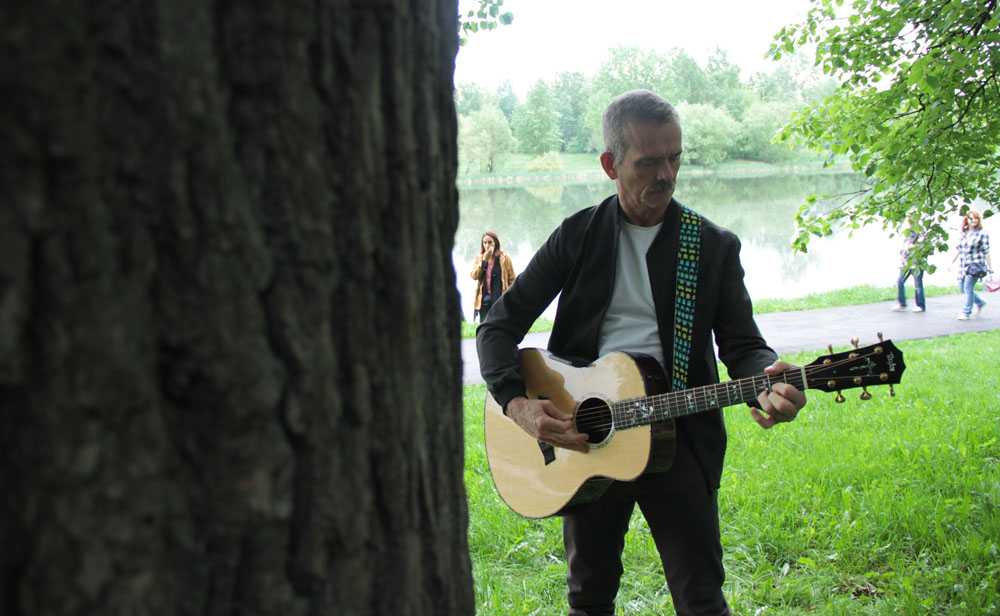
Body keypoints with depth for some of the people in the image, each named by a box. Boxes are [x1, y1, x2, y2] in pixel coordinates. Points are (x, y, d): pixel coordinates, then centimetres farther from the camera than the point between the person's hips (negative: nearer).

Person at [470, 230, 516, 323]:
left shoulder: (504, 258, 1)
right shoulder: (479, 258, 10)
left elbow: (512, 280, 4)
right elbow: (474, 276, -3)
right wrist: (484, 260, -10)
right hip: (484, 302, 3)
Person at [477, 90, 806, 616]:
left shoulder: (714, 246, 3)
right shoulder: (578, 236, 3)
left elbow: (742, 345, 0)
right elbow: (498, 326, 3)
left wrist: (767, 384, -25)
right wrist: (517, 404, -14)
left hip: (677, 444, -1)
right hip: (582, 438, 1)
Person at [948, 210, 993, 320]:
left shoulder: (982, 234, -5)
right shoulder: (964, 233, 10)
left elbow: (986, 252, -5)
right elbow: (959, 249, 18)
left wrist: (990, 267, -4)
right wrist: (952, 262, 18)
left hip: (975, 265, -6)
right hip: (963, 265, 6)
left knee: (968, 288, -8)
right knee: (962, 288, 11)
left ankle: (966, 313, 2)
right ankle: (980, 302, 34)